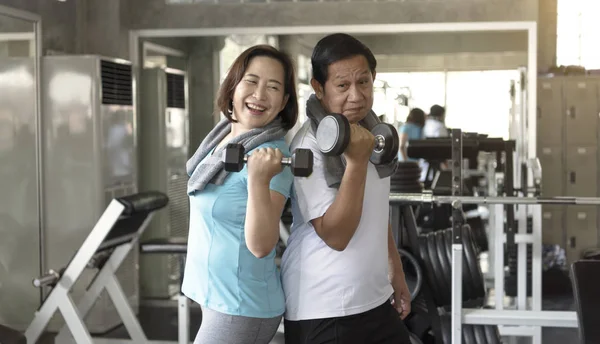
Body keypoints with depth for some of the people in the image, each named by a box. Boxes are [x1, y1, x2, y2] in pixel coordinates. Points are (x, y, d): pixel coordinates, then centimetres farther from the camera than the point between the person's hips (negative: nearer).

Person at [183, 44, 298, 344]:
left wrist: (259, 180, -38)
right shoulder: (222, 135, 4)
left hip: (240, 307, -8)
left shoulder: (271, 154, -20)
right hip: (215, 296, 8)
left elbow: (261, 245, -27)